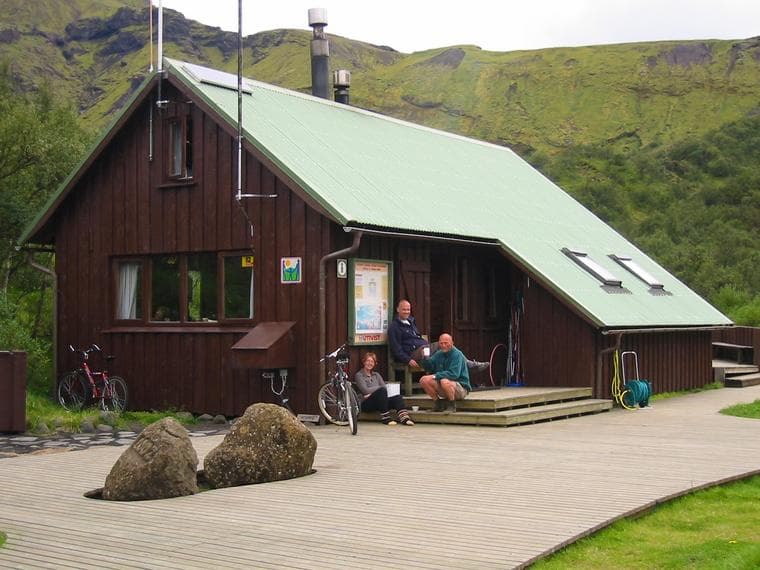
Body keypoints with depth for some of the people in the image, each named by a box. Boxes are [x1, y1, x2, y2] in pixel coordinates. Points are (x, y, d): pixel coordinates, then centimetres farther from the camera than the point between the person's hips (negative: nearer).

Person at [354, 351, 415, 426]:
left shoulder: (376, 374, 23)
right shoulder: (359, 375, 5)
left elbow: (385, 388, 8)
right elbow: (365, 390, -9)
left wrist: (372, 393, -8)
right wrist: (379, 388, -1)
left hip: (378, 402, 6)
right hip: (366, 404, -5)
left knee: (398, 397, -20)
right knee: (381, 390, -32)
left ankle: (404, 418, -44)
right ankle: (385, 417, -33)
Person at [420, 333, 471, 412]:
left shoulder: (457, 355, -16)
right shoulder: (439, 354, 6)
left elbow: (454, 374, -26)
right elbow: (428, 367, 6)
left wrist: (435, 376, -24)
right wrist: (425, 359, -15)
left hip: (461, 387, -7)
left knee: (445, 381, -38)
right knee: (424, 380, -12)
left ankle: (452, 404, -12)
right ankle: (438, 402, 6)